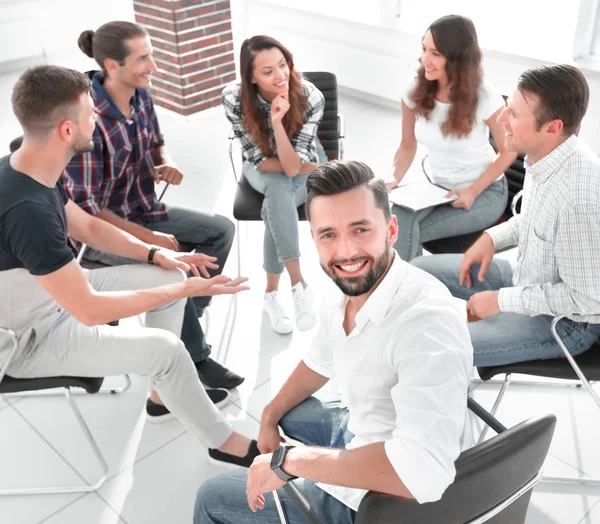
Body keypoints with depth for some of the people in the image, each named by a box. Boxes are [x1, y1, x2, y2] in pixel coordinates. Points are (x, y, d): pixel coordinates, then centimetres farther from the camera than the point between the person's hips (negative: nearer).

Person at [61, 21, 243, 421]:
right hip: (102, 229, -8)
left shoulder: (141, 95, -4)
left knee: (221, 229, 2)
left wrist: (166, 163, -9)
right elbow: (85, 207, -25)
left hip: (144, 210, 9)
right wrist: (147, 238, -23)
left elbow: (156, 145, 16)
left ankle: (182, 329, 6)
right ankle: (195, 358, -2)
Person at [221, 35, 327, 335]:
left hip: (304, 162, 0)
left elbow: (293, 165, -32)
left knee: (276, 207, -31)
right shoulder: (234, 98, -27)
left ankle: (271, 292, -17)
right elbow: (258, 159, -19)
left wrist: (278, 122, -43)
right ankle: (298, 283, -29)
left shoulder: (311, 97, -29)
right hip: (263, 167, 0)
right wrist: (298, 168, -19)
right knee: (280, 190, -34)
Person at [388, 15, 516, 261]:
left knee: (405, 231, -25)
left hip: (485, 191, -4)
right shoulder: (414, 91, -11)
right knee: (395, 220, -27)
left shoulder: (485, 97, -22)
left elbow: (508, 151, -9)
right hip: (432, 184, 4)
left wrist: (473, 191, -19)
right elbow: (407, 146, 2)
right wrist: (395, 179, -17)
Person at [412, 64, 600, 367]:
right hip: (529, 280, 9)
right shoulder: (546, 155, -8)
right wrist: (492, 238, -1)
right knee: (418, 272, 10)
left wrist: (502, 300, -19)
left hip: (565, 321, -8)